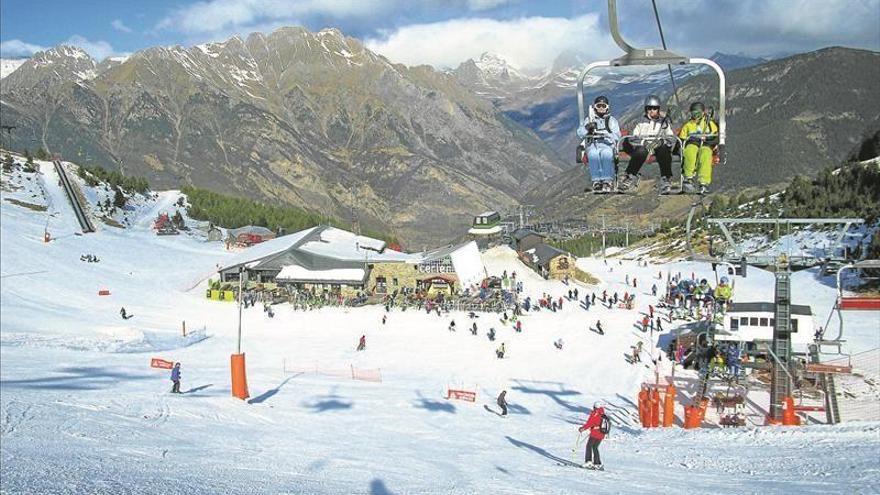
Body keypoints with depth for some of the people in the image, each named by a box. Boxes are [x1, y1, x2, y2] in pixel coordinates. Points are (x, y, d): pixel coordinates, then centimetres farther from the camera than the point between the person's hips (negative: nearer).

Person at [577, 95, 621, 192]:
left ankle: (607, 181, -38)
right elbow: (580, 134, 10)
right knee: (593, 155, -37)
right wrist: (587, 127, -10)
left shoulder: (612, 120, 22)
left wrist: (606, 134, -12)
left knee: (606, 154, -38)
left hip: (608, 145, 0)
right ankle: (596, 181, -37)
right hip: (592, 145, 0)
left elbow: (617, 137, 7)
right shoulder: (589, 120, 23)